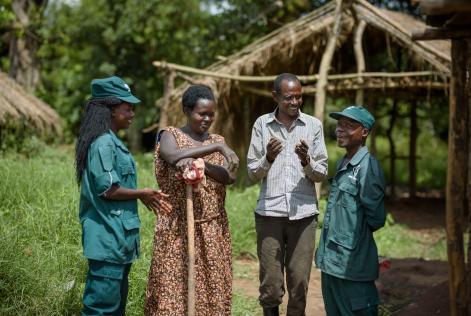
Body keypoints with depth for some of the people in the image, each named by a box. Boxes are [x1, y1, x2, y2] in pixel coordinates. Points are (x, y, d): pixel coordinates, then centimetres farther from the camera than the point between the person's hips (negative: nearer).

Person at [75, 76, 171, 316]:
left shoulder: (111, 142, 16)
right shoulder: (104, 144, -15)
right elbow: (108, 189, -20)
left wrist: (143, 196, 12)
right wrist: (141, 194, -8)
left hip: (116, 237, 10)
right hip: (108, 239, -10)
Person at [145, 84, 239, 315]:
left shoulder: (217, 141, 12)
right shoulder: (169, 135, 1)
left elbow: (230, 177, -5)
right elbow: (175, 157, -23)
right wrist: (217, 147, -24)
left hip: (212, 228, 4)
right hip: (176, 226, -4)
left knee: (211, 284, 4)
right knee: (172, 284, -5)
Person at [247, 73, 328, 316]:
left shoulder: (313, 125, 6)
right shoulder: (262, 124, 5)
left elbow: (321, 174, 7)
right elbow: (253, 173, 7)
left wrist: (306, 161, -14)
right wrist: (268, 159, -13)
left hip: (303, 213, 0)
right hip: (269, 211, 0)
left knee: (299, 284, 2)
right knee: (270, 285, 1)